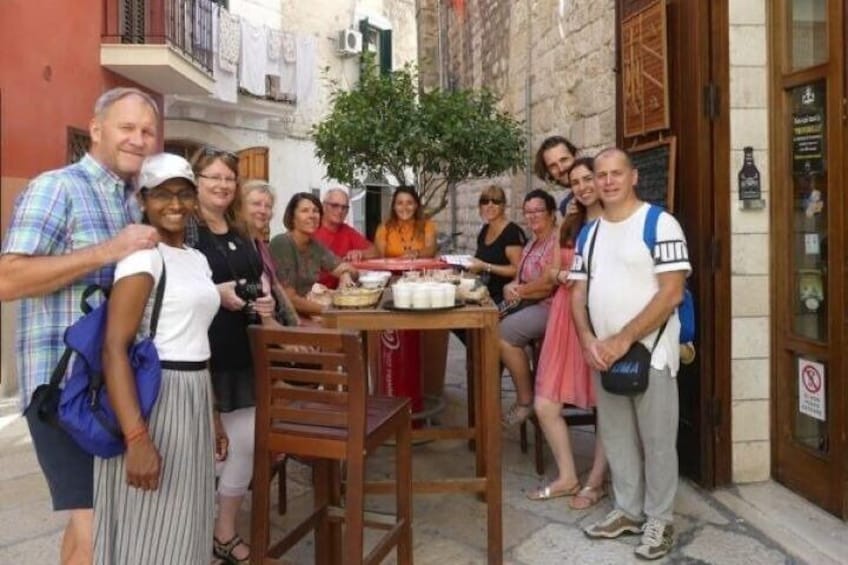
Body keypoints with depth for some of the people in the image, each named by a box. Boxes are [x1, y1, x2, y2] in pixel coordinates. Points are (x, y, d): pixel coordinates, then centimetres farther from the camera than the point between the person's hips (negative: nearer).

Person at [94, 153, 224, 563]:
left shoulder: (198, 259, 13)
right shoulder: (143, 255, -12)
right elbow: (114, 349, -20)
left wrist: (212, 417, 20)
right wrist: (137, 438, -27)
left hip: (194, 401, 8)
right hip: (155, 397, -8)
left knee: (182, 530, 18)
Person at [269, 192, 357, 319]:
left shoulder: (315, 245, 4)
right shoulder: (281, 243, -15)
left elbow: (348, 269, 8)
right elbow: (289, 298, -18)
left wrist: (346, 274, -15)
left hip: (306, 316, 7)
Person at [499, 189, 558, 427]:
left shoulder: (558, 240, -14)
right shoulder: (533, 242, 18)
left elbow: (548, 284, -22)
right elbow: (523, 278, 17)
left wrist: (518, 291, -6)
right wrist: (511, 288, -8)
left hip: (549, 307, -10)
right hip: (530, 305, 10)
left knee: (503, 333, -23)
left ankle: (526, 400, -9)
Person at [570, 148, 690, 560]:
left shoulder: (660, 224, -9)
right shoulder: (589, 232, 11)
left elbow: (671, 293, -16)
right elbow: (578, 291, 11)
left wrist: (624, 340, -19)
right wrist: (588, 339, -6)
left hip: (650, 353, -6)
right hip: (603, 354, 6)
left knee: (656, 441, 6)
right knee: (616, 438, 15)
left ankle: (659, 519, 23)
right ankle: (628, 511, 32)